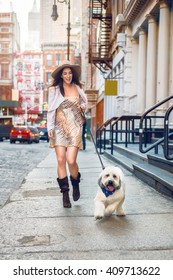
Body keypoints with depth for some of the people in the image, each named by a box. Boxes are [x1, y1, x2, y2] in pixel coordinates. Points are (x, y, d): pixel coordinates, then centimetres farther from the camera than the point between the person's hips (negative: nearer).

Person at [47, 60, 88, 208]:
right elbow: (51, 109, 2)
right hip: (60, 128, 0)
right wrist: (50, 127, -5)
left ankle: (75, 183, 20)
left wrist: (83, 106, 2)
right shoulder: (54, 89, 2)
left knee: (71, 160, -11)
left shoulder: (78, 88, 8)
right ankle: (65, 193, 10)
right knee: (61, 161, -4)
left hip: (74, 128, 0)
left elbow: (85, 101, 25)